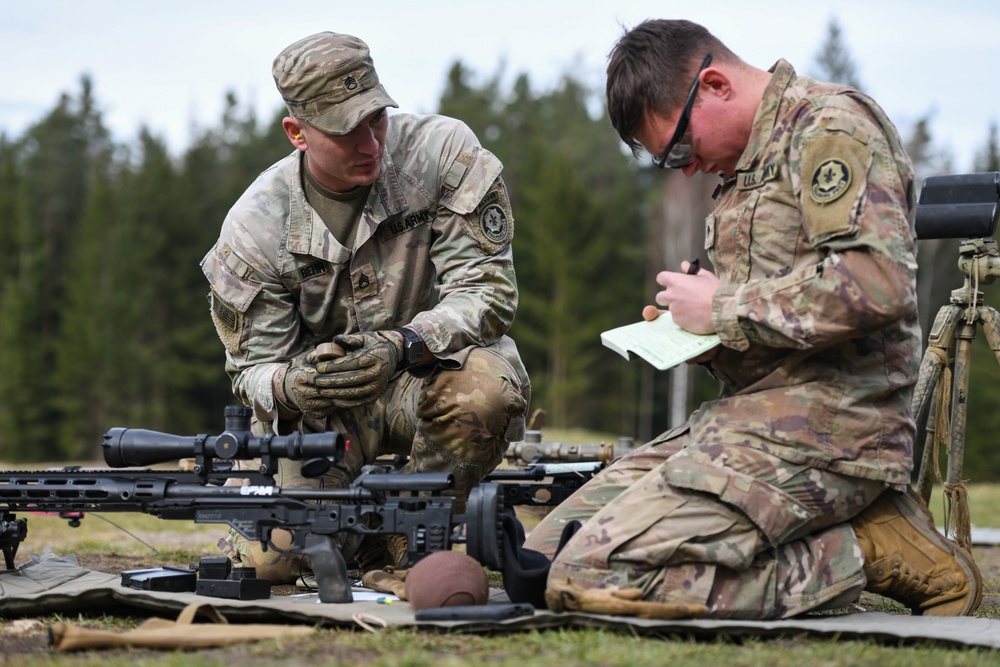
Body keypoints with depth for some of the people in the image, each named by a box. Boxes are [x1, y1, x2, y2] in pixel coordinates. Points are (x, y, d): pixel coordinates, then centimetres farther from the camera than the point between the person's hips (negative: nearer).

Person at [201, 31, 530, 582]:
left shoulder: (442, 151, -16)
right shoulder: (255, 226, -13)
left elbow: (487, 291, -19)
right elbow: (254, 366, -7)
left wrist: (401, 346, -38)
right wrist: (288, 385, -33)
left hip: (433, 367, 0)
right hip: (322, 401, 1)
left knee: (483, 387, -37)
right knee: (268, 556, -19)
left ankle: (407, 539, -9)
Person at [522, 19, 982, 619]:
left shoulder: (832, 125, -8)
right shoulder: (751, 160, 22)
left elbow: (876, 283, -24)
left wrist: (723, 309, -12)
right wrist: (701, 334, 8)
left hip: (823, 423, -11)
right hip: (753, 413, 11)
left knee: (591, 580, -22)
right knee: (544, 556, 2)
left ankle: (859, 555, -10)